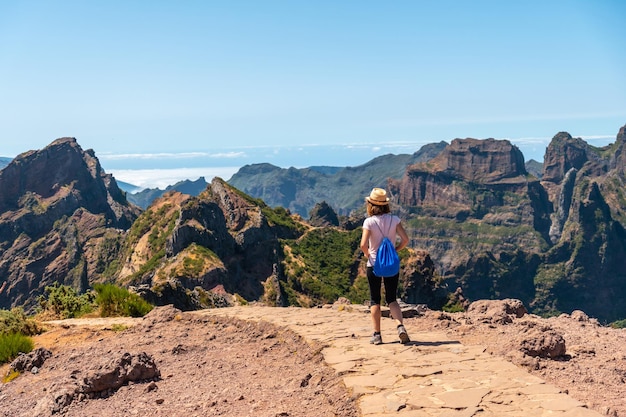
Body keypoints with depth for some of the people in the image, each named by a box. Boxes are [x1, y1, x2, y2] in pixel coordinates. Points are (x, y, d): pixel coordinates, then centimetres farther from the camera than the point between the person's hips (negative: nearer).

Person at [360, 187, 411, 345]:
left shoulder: (369, 222, -11)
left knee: (375, 300, 10)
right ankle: (400, 326, -11)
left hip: (374, 264, -2)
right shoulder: (394, 219, -2)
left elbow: (363, 245, -19)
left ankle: (377, 335, 11)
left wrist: (367, 254, 1)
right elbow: (405, 239, -5)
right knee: (392, 299, 11)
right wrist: (394, 250, 8)